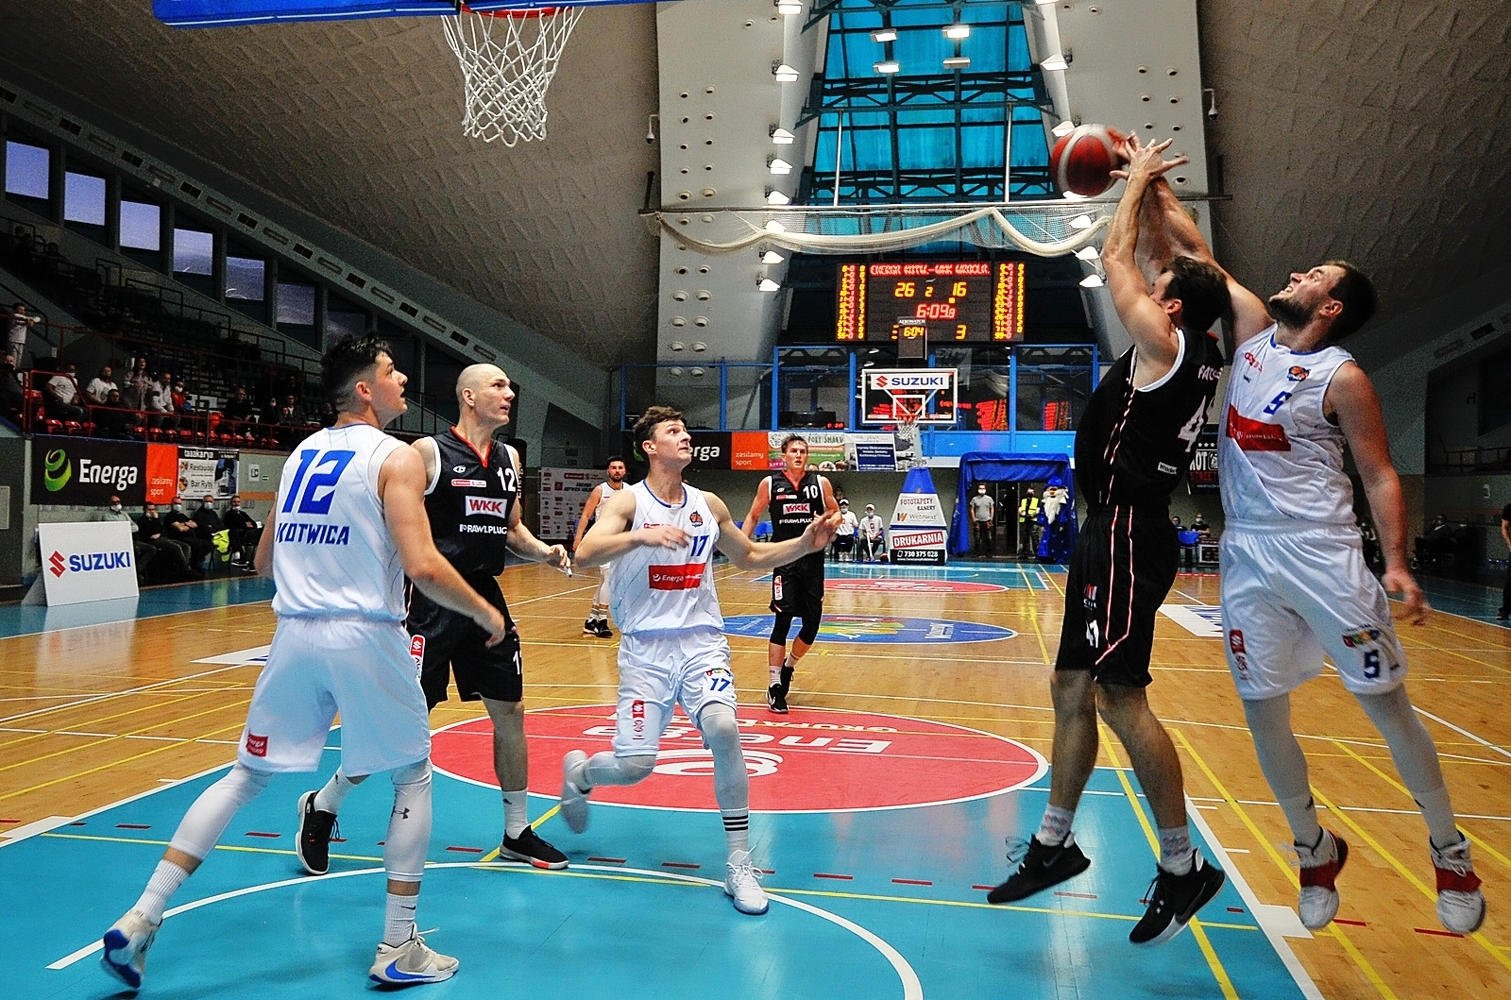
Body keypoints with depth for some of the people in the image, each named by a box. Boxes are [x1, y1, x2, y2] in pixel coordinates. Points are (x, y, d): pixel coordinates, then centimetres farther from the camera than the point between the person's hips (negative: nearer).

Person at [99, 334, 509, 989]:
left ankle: (140, 919, 13)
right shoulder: (397, 457, -7)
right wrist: (484, 612, -3)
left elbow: (263, 562, 19)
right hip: (367, 638, -5)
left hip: (295, 634, 6)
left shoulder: (301, 454, 13)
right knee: (413, 780, 11)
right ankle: (398, 950, 13)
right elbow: (424, 568, -18)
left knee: (246, 777, 17)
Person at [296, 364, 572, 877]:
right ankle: (321, 807, 19)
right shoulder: (429, 451, -9)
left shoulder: (509, 459, 11)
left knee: (510, 711, 10)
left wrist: (545, 551, 1)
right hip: (435, 601, -7)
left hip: (488, 598, 7)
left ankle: (517, 833, 25)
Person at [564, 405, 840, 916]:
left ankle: (740, 864, -9)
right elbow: (584, 555, -21)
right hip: (645, 647, -2)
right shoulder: (628, 501, -5)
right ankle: (578, 771, 33)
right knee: (634, 766, -6)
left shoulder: (708, 505, 9)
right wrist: (642, 535, -37)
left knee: (723, 729, -24)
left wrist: (803, 545, 9)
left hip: (701, 641, 3)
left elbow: (749, 556, 23)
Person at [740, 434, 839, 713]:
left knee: (812, 622, 6)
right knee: (783, 620, -9)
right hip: (784, 560, -3)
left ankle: (788, 668, 33)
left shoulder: (820, 483, 4)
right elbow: (753, 516, 10)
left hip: (813, 560, 3)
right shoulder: (770, 483, 1)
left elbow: (836, 513, 13)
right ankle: (775, 687, -1)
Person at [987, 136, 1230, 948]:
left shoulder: (1166, 345, -10)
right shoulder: (1193, 353, 14)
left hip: (1128, 536, -10)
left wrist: (1136, 181, 13)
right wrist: (1148, 187, 27)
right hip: (1113, 533, 10)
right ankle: (1055, 843, 21)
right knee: (1072, 688, 12)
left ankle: (1184, 866, -1)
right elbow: (1172, 259, 27)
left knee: (1120, 696, -11)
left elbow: (1114, 258, -1)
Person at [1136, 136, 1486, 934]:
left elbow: (1380, 475, -6)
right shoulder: (1255, 330, 8)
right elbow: (1195, 253, 13)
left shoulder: (1341, 377, -7)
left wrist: (1397, 563, -16)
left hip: (1322, 554, -5)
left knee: (1384, 702, 3)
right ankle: (1315, 850, 25)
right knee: (1262, 711, 6)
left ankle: (1449, 848, 23)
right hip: (1248, 557, 5)